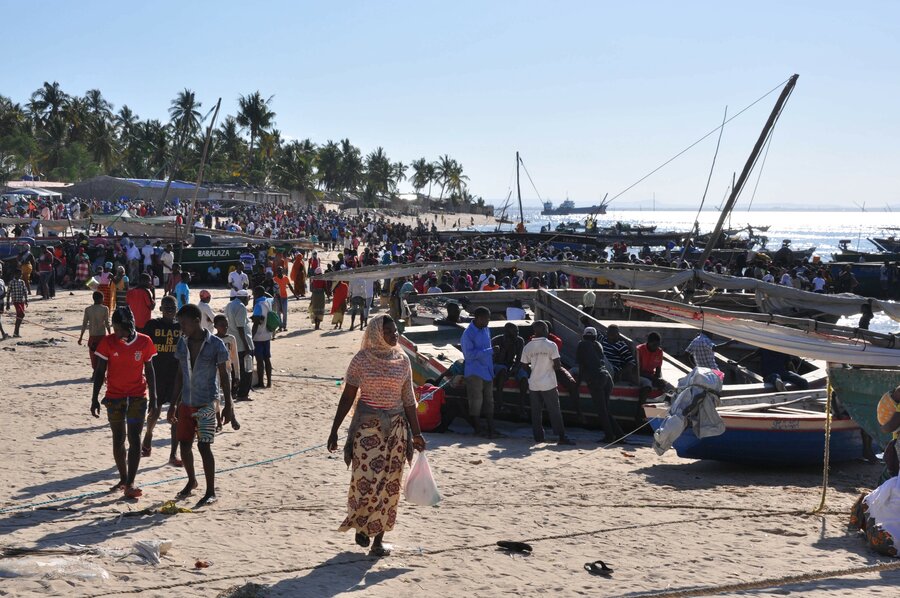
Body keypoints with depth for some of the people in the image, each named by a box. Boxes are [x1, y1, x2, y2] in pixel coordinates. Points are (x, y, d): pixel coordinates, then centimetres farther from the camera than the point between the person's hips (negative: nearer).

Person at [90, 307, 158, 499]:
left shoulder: (144, 342, -5)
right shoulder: (108, 342, -6)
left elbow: (149, 370, 4)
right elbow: (100, 371, 0)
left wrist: (153, 398, 3)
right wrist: (95, 398, -3)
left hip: (138, 397, -1)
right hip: (114, 397, 1)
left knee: (134, 438, -8)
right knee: (118, 439, 9)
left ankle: (130, 484, -10)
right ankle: (123, 478, 24)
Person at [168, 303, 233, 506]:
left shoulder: (215, 344, -11)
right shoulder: (182, 343, 5)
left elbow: (224, 376, -6)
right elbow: (179, 375, 12)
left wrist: (228, 405, -8)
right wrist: (173, 404, 11)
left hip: (206, 403, -5)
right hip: (186, 403, 5)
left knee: (204, 446, -8)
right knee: (184, 444, 10)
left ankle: (211, 491, 2)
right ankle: (191, 481, 33)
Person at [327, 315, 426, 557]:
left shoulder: (402, 360, 4)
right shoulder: (361, 360, -5)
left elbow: (408, 400, 8)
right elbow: (347, 397, 0)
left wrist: (416, 433, 8)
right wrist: (334, 430, -1)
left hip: (396, 428, 3)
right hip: (367, 426, -3)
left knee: (389, 484, 3)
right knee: (366, 480, -8)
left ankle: (378, 538, 12)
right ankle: (360, 524, 20)